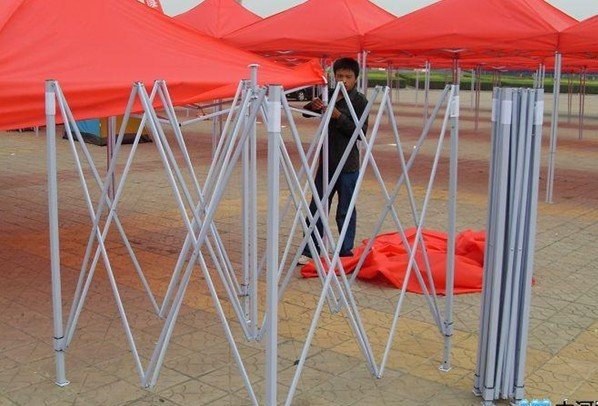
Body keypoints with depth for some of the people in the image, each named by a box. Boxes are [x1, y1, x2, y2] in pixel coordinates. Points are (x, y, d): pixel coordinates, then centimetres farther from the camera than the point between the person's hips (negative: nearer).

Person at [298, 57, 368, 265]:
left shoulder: (359, 101, -6)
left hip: (348, 165, -4)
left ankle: (346, 251, 17)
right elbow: (305, 113, 12)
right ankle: (309, 250, 14)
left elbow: (361, 131, -14)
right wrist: (313, 105, -11)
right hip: (326, 162, 5)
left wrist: (339, 116, -25)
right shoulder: (329, 95, 8)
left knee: (345, 211, 4)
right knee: (316, 207, 6)